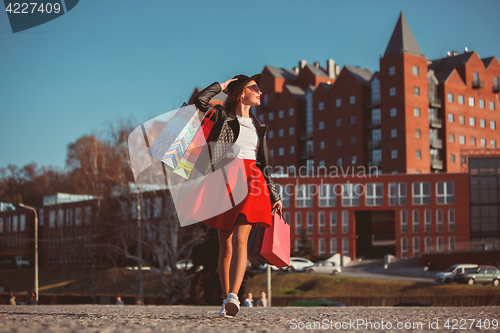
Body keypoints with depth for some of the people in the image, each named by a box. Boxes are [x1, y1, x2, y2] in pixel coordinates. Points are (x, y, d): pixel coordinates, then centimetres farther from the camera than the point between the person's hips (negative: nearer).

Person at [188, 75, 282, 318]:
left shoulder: (258, 126, 23)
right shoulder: (221, 116, 11)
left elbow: (264, 164, 23)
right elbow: (200, 101, -8)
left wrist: (273, 195, 18)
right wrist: (223, 85, 7)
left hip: (250, 182, 2)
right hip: (224, 181, -1)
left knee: (239, 239, -18)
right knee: (225, 245, 1)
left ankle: (233, 296, -33)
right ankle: (226, 302, 9)